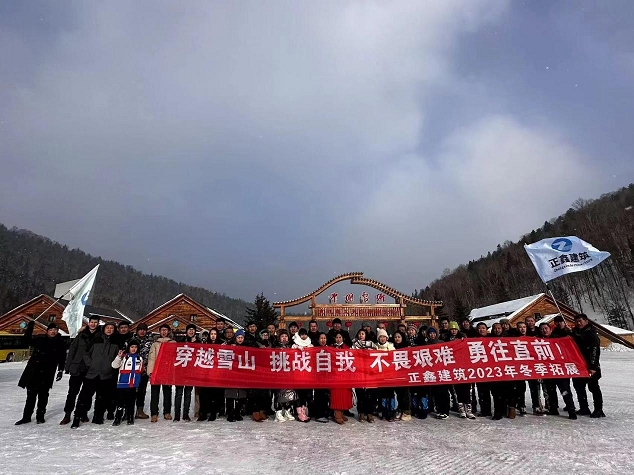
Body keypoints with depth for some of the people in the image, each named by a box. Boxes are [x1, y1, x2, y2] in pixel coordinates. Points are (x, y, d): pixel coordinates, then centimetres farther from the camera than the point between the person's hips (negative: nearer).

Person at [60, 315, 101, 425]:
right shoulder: (81, 335, 3)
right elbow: (72, 349, 5)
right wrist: (68, 365, 0)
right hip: (77, 368, 1)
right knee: (72, 392, 3)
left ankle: (84, 412, 23)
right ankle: (67, 414, 14)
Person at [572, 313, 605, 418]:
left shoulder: (592, 333, -9)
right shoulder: (575, 333, 12)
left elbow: (595, 350, -16)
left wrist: (593, 367, -21)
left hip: (590, 367, -7)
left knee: (593, 387, -2)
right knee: (578, 386, 10)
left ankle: (598, 410, 8)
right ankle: (584, 408, 20)